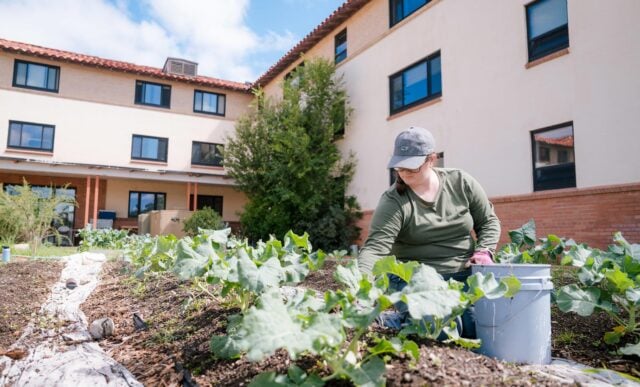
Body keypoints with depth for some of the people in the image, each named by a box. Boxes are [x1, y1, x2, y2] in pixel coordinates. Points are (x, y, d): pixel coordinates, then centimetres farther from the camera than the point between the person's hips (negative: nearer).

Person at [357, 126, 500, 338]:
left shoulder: (461, 182, -1)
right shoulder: (393, 201, -13)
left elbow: (489, 221, 10)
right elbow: (375, 247, -24)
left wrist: (484, 251, -8)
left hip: (465, 276, 4)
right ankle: (399, 322, 5)